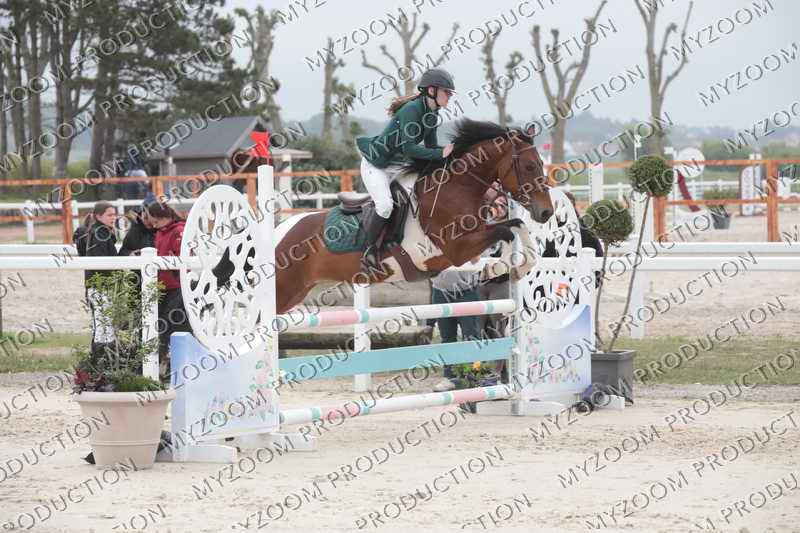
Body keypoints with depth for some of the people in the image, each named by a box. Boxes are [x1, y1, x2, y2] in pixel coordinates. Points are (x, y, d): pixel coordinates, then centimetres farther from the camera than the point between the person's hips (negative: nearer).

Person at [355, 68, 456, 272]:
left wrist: (452, 151, -12)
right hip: (375, 165, -9)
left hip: (397, 166, 9)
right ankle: (370, 251, -9)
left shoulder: (433, 115, 1)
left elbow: (430, 146, 6)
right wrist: (441, 153, -32)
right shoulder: (412, 110, -27)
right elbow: (409, 149, -33)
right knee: (385, 205, -25)